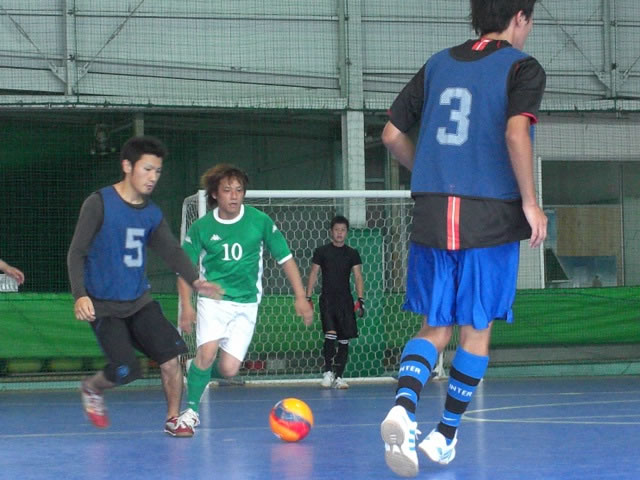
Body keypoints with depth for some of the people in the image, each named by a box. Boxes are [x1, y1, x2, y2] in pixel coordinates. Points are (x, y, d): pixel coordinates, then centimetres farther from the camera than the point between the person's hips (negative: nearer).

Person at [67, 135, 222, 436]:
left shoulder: (152, 214, 7)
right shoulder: (99, 203, -9)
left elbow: (171, 251, 0)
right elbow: (76, 253, -11)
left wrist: (194, 280, -19)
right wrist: (80, 295, -24)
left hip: (140, 301, 5)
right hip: (104, 306, -5)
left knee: (170, 357, -11)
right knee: (125, 371, -11)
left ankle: (173, 418, 7)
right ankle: (91, 389, 22)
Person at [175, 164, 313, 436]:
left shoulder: (260, 221, -3)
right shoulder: (201, 227, -3)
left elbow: (285, 258, 5)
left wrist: (300, 297, 1)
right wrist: (186, 306, -6)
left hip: (246, 304, 1)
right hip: (213, 299, -1)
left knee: (228, 370, -10)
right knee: (207, 353, -24)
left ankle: (197, 370, 24)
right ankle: (191, 410, -5)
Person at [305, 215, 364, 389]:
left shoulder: (352, 254, 8)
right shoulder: (321, 252, 5)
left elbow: (358, 277, 5)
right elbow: (313, 275, 7)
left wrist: (360, 299, -5)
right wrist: (308, 297, 0)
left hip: (346, 301, 2)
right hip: (327, 300, -2)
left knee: (344, 340, 1)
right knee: (330, 334, -19)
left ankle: (338, 377, 7)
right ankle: (327, 371, -9)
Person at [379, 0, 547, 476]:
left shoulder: (438, 64, 14)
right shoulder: (522, 67, -1)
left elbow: (392, 134, 14)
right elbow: (515, 132, -18)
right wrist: (531, 202, -10)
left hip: (431, 215, 4)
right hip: (491, 218, -4)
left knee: (435, 328, 10)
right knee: (476, 332, 10)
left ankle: (404, 404, -17)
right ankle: (445, 436, 13)